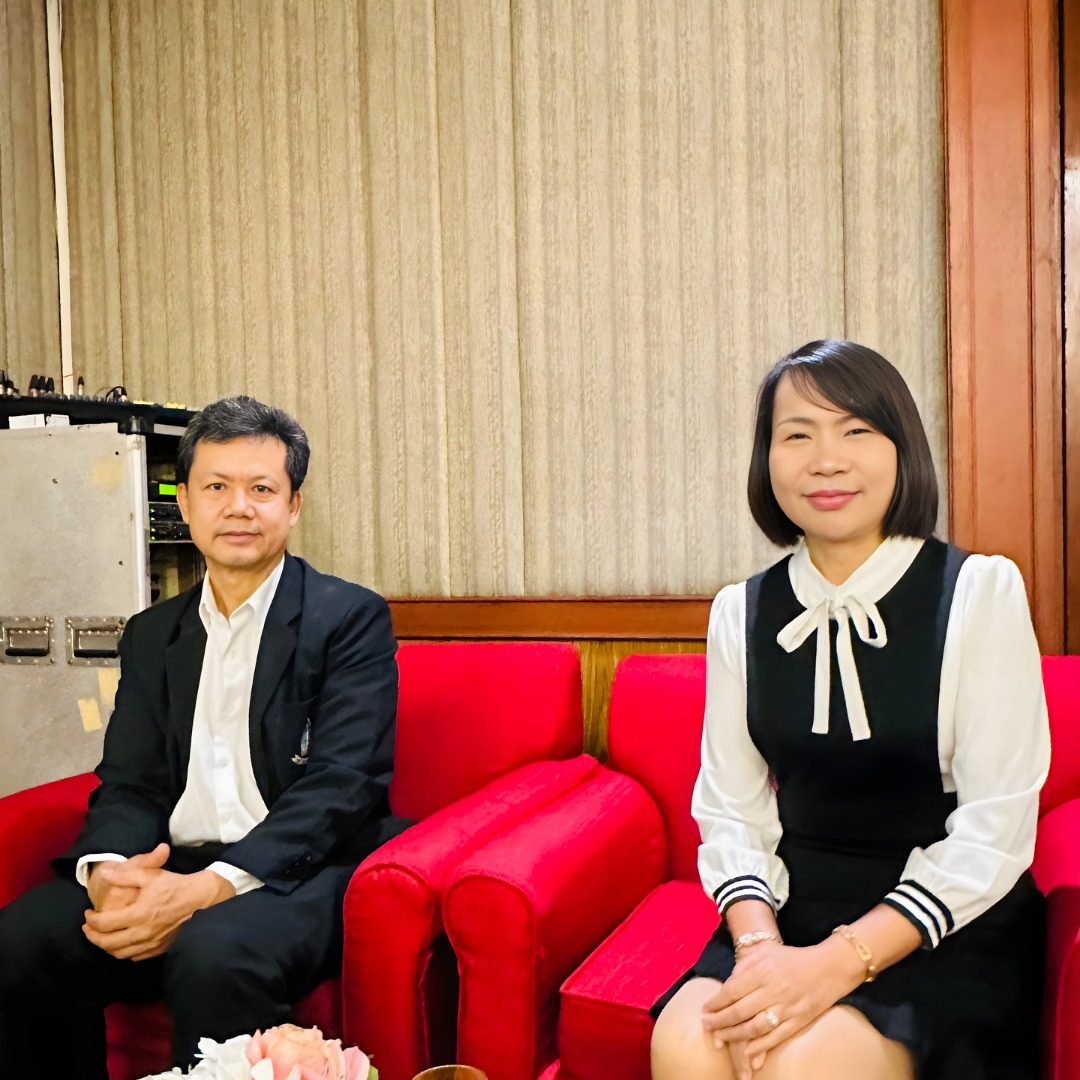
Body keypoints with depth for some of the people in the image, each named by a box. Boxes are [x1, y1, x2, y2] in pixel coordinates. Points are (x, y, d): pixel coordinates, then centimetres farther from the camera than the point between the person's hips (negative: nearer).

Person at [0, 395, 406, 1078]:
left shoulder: (350, 617, -1)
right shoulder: (151, 635, 17)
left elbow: (341, 785, -11)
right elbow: (128, 785, 11)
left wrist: (209, 887, -23)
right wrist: (110, 870, -13)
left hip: (298, 872, -4)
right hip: (163, 867, 5)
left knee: (215, 954, -35)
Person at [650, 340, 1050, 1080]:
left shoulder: (981, 592, -7)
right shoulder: (741, 614, 3)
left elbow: (994, 831, -11)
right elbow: (729, 811, 1)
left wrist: (841, 961, -21)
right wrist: (760, 946, -18)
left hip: (950, 928, -2)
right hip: (794, 914, 3)